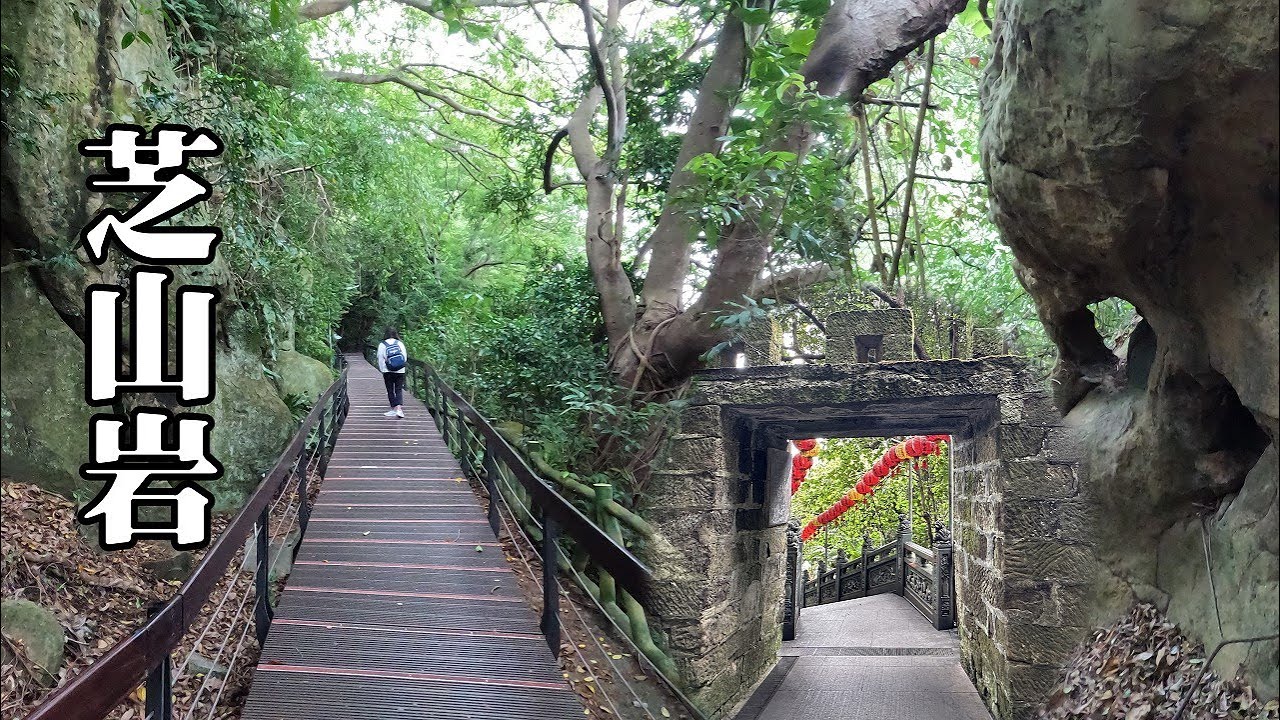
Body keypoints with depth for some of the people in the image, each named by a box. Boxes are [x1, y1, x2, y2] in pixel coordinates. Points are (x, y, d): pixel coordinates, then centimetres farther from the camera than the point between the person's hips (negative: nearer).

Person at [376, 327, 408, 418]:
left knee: (390, 390, 9)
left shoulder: (382, 345, -3)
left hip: (388, 372, -1)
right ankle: (399, 408, -14)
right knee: (399, 390, 2)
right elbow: (405, 357, 4)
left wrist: (383, 371, 4)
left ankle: (394, 409, 11)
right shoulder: (400, 343, 2)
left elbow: (381, 360, -2)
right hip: (400, 371, 1)